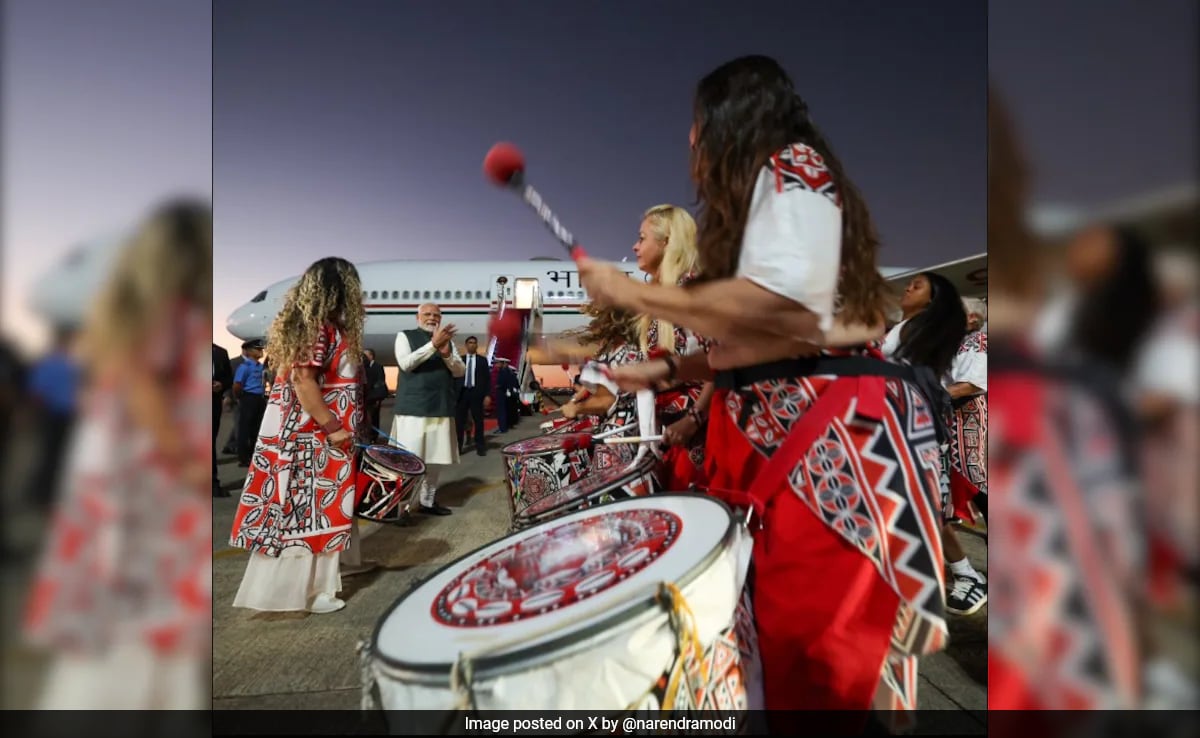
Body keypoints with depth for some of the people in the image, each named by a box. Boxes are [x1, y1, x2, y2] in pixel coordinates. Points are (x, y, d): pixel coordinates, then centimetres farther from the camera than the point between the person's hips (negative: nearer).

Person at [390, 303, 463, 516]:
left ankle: (428, 501, 22)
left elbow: (460, 371, 8)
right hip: (412, 408, -4)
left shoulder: (447, 340, 16)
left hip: (441, 408, 4)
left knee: (435, 459, 9)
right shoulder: (405, 336, 4)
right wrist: (433, 344, -21)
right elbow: (406, 363, -13)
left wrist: (446, 353, -12)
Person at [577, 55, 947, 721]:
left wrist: (634, 294, -11)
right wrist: (668, 370, 15)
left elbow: (782, 306, -21)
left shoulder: (791, 166, -2)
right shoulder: (761, 191, 25)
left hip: (825, 433, -9)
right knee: (783, 631, 12)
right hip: (775, 434, 9)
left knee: (819, 642, -6)